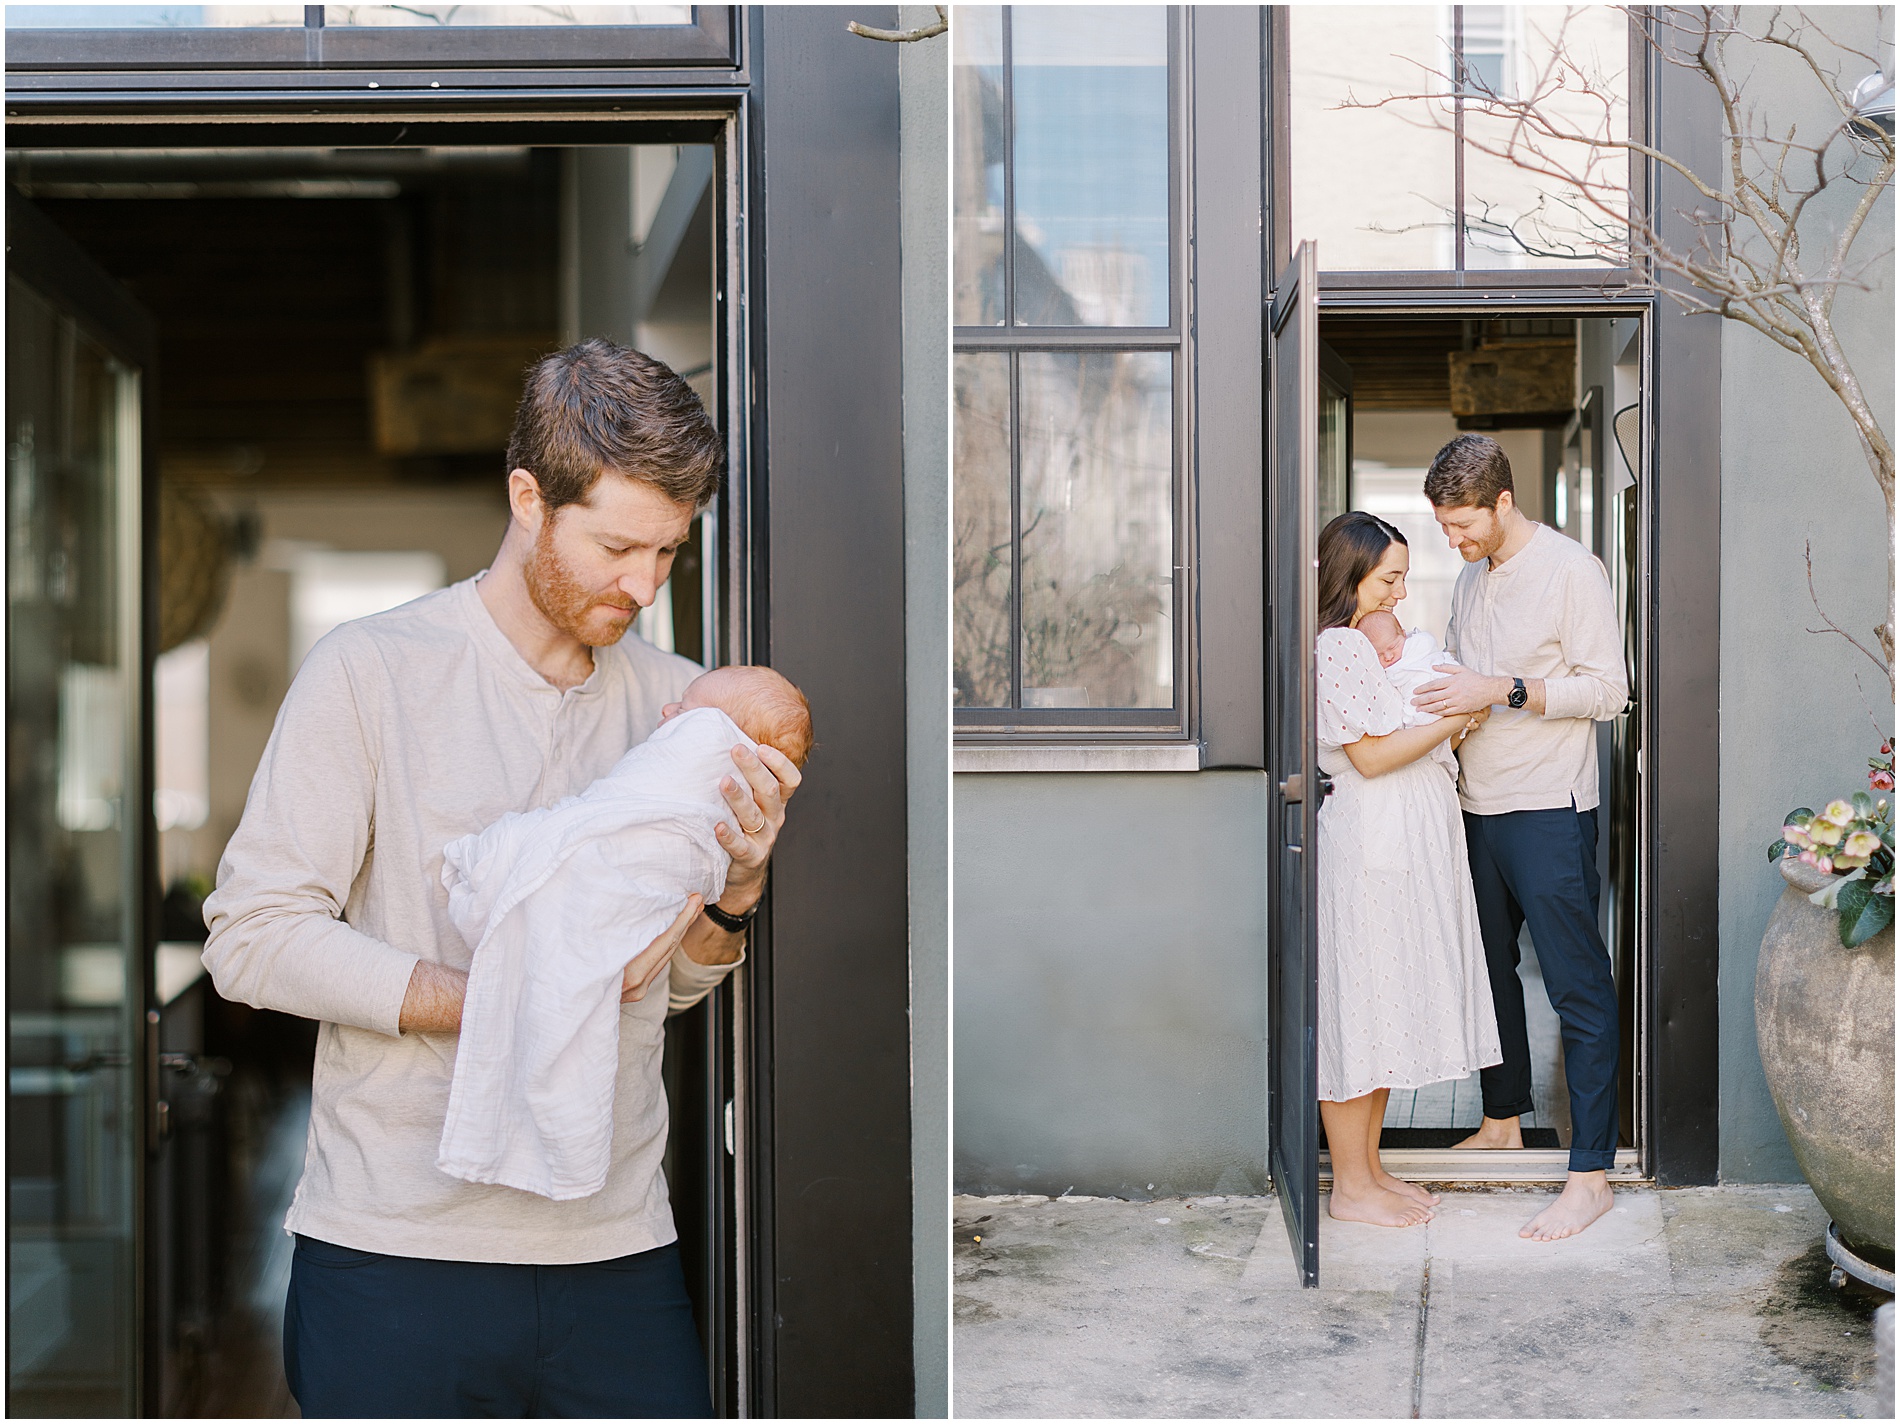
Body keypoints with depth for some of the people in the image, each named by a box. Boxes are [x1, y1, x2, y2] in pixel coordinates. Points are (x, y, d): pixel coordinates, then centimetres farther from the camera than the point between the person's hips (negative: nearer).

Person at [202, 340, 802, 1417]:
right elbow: (253, 938, -10)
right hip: (396, 1248, -3)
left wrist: (739, 885, -8)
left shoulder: (677, 698, 9)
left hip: (620, 1247, 4)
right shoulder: (373, 670, -5)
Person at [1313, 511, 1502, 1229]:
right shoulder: (1338, 644, -14)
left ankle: (1370, 1168, 22)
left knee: (1386, 1008, 14)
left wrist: (1458, 726, 5)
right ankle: (1351, 1187, 5)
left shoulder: (1375, 642, 17)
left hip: (1406, 845, 10)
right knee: (1358, 1008, -3)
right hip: (1366, 844, -10)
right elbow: (1369, 756, -19)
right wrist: (1455, 719, -14)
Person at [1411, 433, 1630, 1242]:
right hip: (1477, 805, 8)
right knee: (1488, 970, 17)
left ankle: (1591, 1174, -5)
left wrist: (1503, 692, -21)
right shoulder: (1470, 578, 14)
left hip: (1549, 810, -8)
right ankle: (1503, 1121, 33)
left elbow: (1607, 689, -13)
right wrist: (1438, 691, 5)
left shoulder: (1570, 569, -9)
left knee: (1577, 987, -6)